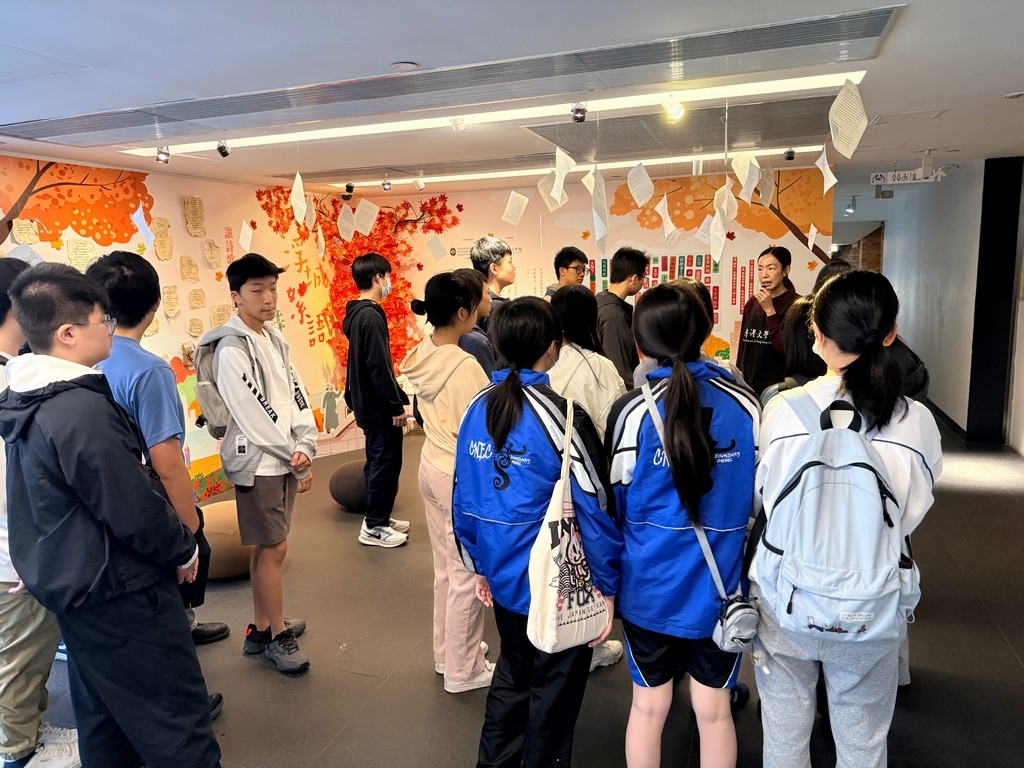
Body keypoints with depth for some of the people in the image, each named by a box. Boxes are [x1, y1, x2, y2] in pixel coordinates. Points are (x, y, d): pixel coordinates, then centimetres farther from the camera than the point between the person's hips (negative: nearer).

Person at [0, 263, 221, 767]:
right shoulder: (83, 411, -26)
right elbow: (136, 510, -23)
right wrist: (184, 551, -6)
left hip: (68, 583, 10)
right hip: (119, 594, -10)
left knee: (104, 721, 23)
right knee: (177, 725, 3)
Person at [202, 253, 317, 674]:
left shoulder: (273, 338, 8)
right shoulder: (232, 349, -17)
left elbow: (296, 395, 6)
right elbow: (254, 417, -18)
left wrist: (304, 447, -9)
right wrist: (298, 461, -11)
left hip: (283, 461, 8)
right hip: (258, 462, -8)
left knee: (267, 547, 16)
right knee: (274, 548, 1)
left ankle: (261, 629, 29)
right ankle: (278, 635, 16)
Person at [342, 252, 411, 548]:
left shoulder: (356, 313, 11)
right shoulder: (371, 315, -19)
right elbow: (379, 366, -23)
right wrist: (396, 406, -18)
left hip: (366, 402, 10)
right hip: (379, 405, -10)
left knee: (378, 461, 18)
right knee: (385, 463, 0)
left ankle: (379, 517, 29)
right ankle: (374, 527, 9)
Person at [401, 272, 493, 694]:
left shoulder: (422, 355, 0)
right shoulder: (465, 366, -25)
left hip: (432, 466, 8)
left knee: (445, 568, 22)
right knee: (468, 575, 8)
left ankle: (446, 652, 39)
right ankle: (463, 670, 24)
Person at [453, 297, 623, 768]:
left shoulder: (478, 409, -3)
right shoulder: (559, 415, -21)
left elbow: (463, 497, 4)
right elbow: (594, 506, -19)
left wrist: (479, 565, 15)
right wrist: (608, 586, -8)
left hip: (504, 578, 6)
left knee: (512, 673, 27)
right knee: (555, 692, 15)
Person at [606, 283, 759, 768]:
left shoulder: (631, 411, -16)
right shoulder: (746, 406, -9)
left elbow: (616, 503, -7)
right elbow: (759, 497, 1)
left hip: (651, 583, -1)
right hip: (720, 584, 2)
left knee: (649, 705, 18)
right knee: (714, 709, 18)